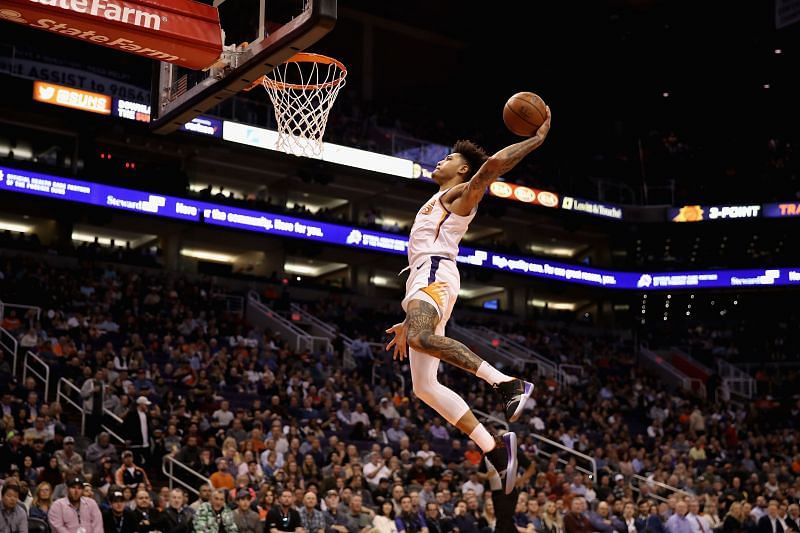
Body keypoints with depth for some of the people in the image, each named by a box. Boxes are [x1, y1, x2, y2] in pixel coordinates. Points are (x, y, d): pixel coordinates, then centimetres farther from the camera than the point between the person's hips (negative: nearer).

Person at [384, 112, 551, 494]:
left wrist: (537, 138, -4)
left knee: (422, 337, -39)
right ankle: (495, 449, -8)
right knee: (424, 386, -4)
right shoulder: (436, 205, 35)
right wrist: (408, 322, 31)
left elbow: (492, 165, -12)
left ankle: (508, 383, -38)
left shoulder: (460, 193, 10)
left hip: (435, 274, -9)